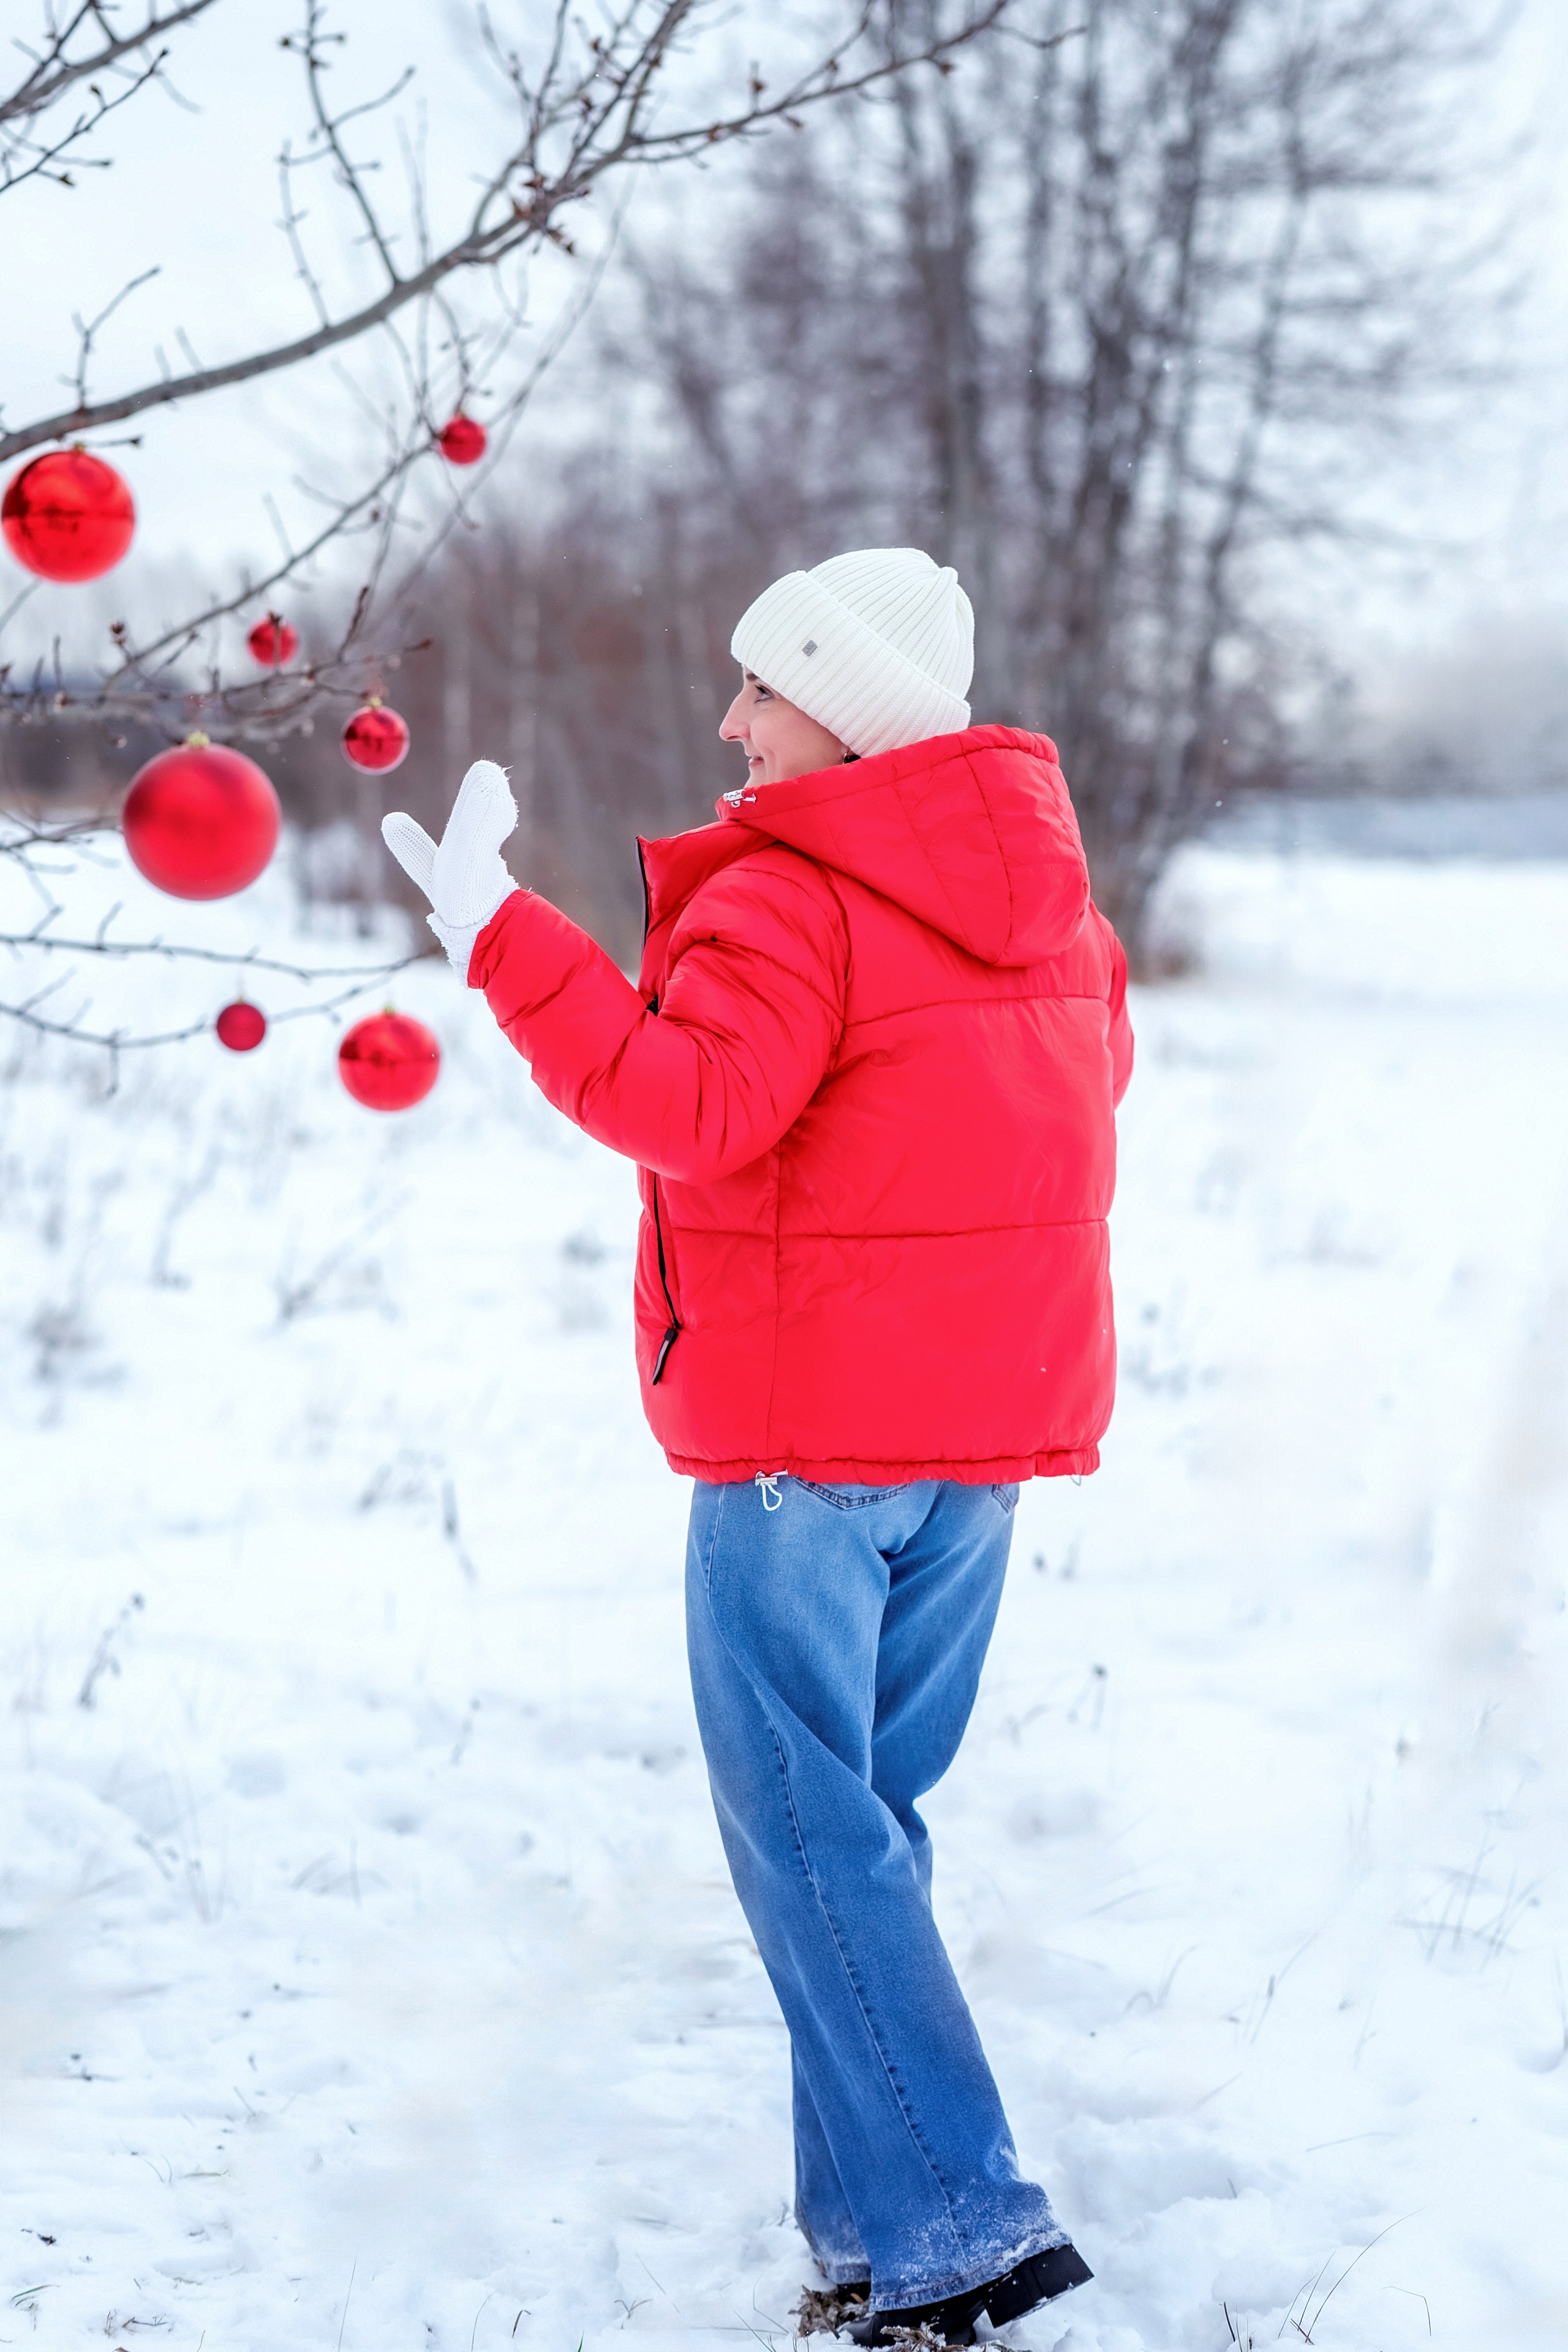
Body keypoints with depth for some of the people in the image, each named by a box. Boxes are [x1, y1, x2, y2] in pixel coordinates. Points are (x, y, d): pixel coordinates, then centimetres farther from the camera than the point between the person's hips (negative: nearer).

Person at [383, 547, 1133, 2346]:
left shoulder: (791, 895, -14)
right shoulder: (1040, 885, 11)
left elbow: (687, 1104, -26)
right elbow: (1090, 1071, 23)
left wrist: (501, 940, -25)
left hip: (810, 1425, -8)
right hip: (994, 1419, 8)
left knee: (806, 1829, -4)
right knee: (869, 1811, 15)